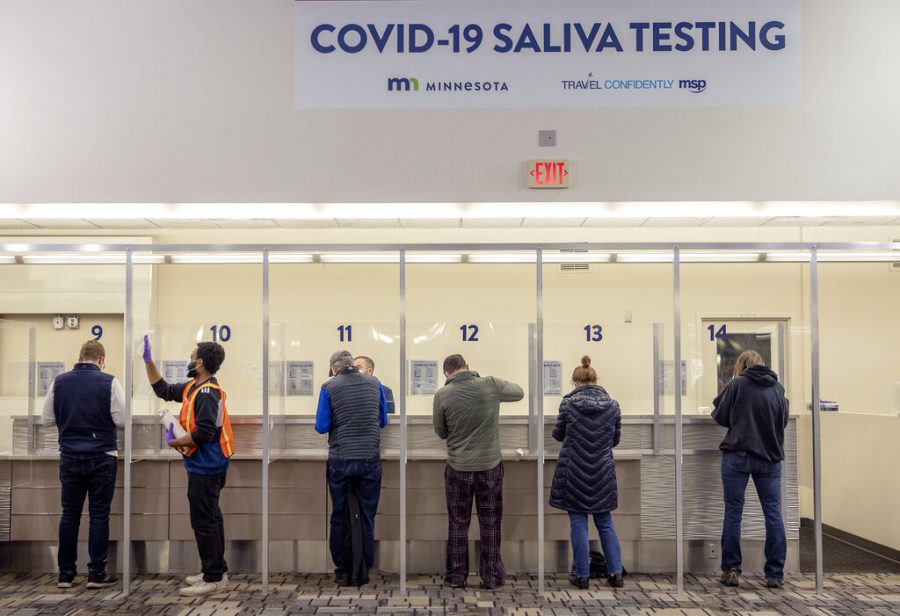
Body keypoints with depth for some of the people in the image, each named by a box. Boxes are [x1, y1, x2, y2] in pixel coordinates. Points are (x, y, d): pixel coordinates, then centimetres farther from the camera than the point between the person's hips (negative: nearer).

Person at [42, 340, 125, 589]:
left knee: (69, 514, 10)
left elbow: (47, 419, 5)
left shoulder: (59, 382, 2)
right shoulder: (108, 382, -8)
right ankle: (97, 573, 6)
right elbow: (121, 419, -10)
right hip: (101, 457, -3)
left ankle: (65, 573, 14)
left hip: (69, 457, 3)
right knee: (99, 514, 3)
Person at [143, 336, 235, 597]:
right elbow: (163, 390, 22)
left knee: (204, 521, -5)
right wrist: (148, 360, 18)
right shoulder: (193, 387, 10)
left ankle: (214, 578, 2)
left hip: (205, 467, -10)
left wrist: (173, 443, -14)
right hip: (205, 465, 10)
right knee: (209, 519, 17)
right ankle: (216, 571, 28)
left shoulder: (208, 393, -20)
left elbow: (203, 433, -27)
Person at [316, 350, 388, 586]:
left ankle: (343, 572, 14)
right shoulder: (374, 383, 4)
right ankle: (362, 572, 10)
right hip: (369, 460, 1)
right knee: (366, 516, 7)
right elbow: (383, 421, 12)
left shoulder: (329, 387, -4)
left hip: (340, 461, -1)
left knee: (341, 517, 9)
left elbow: (321, 427, -4)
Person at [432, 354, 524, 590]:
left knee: (458, 523, 11)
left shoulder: (442, 395, -9)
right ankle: (491, 576, 16)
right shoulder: (491, 385, -7)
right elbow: (519, 392, 12)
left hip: (458, 467, -1)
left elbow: (441, 432, 2)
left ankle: (456, 576, 17)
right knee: (490, 523, 11)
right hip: (490, 465, 1)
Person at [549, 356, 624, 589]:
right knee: (605, 521, 14)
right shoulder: (612, 405, -2)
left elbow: (558, 434, 5)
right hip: (603, 473, 2)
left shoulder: (568, 404, -9)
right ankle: (615, 573, 14)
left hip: (574, 472, -2)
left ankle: (582, 575, 10)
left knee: (578, 522, 6)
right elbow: (615, 439, 9)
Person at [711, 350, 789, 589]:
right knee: (773, 513, 6)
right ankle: (775, 574, 7)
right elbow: (784, 420, 15)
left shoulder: (737, 385, -6)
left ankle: (731, 570, 9)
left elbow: (720, 417, 0)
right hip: (769, 457, 3)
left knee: (733, 512, 5)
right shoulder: (777, 387, 5)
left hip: (738, 455, -3)